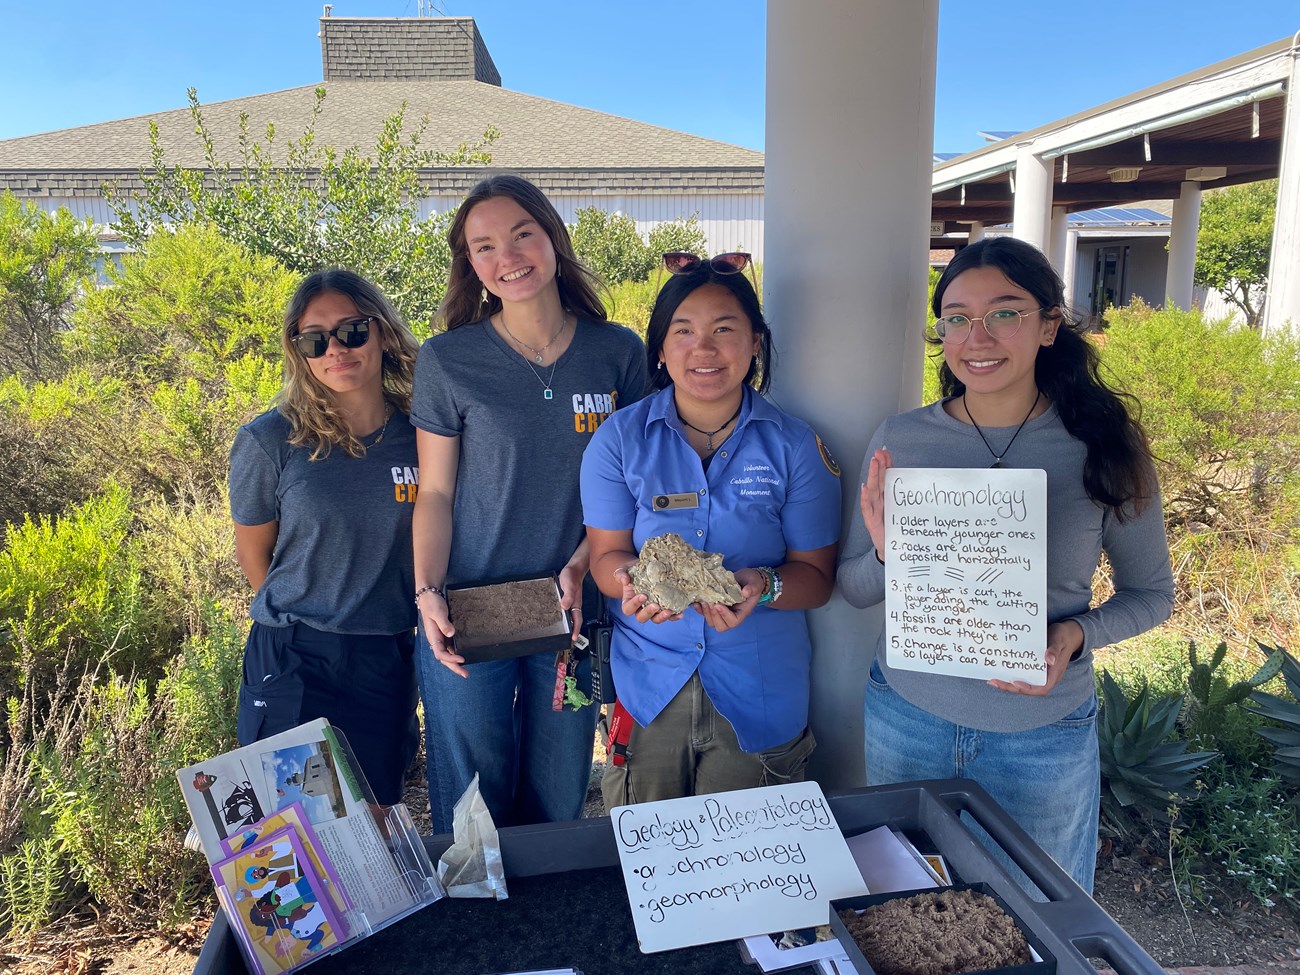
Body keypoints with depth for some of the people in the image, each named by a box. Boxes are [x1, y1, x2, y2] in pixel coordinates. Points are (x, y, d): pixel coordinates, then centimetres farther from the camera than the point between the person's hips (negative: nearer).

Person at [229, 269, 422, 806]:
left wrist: (382, 626, 9)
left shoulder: (421, 435, -5)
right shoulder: (268, 442, -11)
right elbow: (253, 552, 3)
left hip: (389, 666, 2)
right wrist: (305, 620, 9)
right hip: (294, 664, -2)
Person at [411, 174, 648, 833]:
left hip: (575, 611, 2)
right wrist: (427, 594, -13)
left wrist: (580, 566, -10)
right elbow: (435, 492, -1)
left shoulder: (619, 352, 0)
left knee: (559, 804, 16)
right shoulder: (447, 360, -4)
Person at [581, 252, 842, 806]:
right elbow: (607, 556, -2)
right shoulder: (619, 439, -3)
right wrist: (637, 582, -25)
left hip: (761, 697, 0)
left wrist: (762, 586, -24)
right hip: (648, 687, 1)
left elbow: (817, 574, -3)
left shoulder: (796, 447, -5)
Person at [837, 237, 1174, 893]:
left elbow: (1151, 592, 1)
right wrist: (886, 553, -22)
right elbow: (853, 589, -1)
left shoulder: (1104, 446, -10)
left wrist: (1076, 635, -17)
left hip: (1044, 735, 0)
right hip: (906, 718, 1)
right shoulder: (900, 439, -8)